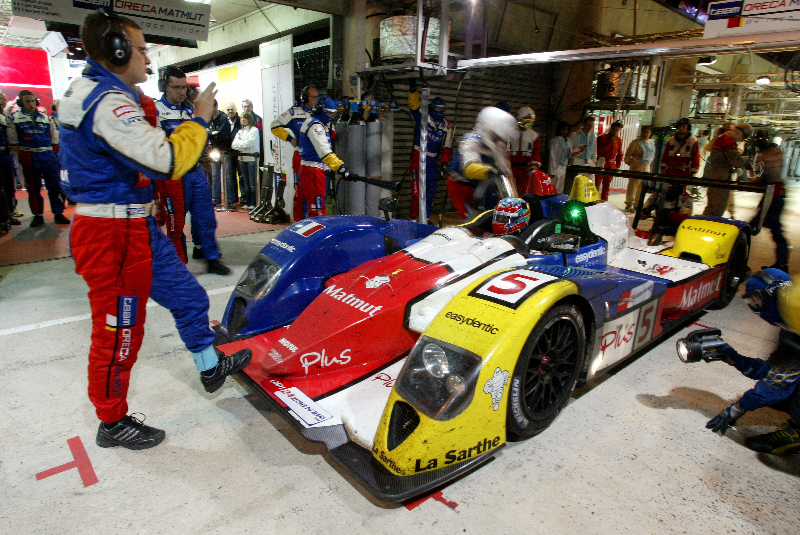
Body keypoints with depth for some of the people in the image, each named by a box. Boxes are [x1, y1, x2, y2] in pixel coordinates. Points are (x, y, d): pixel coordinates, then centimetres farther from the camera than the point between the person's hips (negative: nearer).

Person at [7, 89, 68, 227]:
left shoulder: (45, 117, 12)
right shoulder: (14, 118, 6)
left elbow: (54, 137, 15)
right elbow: (13, 141, 5)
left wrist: (53, 153, 6)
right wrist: (21, 153, -2)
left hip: (48, 155, 1)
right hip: (29, 157, -1)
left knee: (54, 186, 0)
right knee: (33, 188, 5)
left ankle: (58, 214, 7)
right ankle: (37, 215, 13)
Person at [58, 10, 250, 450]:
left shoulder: (89, 92, 15)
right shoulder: (109, 102, -20)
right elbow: (167, 161, -30)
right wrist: (199, 120, -16)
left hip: (137, 228, 10)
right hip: (114, 235, -10)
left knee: (187, 296, 18)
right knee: (118, 332, 4)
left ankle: (210, 366, 36)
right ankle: (113, 423, 22)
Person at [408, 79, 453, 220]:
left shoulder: (447, 126, 11)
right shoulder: (423, 117, 1)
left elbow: (447, 145, 12)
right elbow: (414, 104, -12)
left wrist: (444, 161, 1)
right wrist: (413, 90, -28)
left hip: (433, 159, 5)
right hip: (419, 156, -4)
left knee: (431, 187, 7)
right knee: (417, 187, -10)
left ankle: (426, 214, 17)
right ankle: (413, 214, -3)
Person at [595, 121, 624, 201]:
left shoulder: (619, 140, 11)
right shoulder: (602, 138, -3)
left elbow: (619, 154, 16)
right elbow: (599, 150, -15)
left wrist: (618, 166, 9)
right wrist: (610, 142, -18)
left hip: (611, 166, 5)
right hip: (601, 164, -5)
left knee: (606, 187, 9)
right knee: (596, 185, -3)